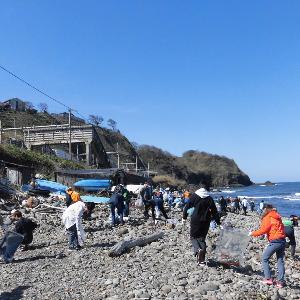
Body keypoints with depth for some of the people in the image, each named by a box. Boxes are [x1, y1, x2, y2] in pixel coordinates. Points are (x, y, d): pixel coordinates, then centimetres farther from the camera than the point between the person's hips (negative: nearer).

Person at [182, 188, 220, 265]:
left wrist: (184, 217, 6)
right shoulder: (210, 199, 9)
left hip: (195, 220, -3)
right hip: (206, 221, 3)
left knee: (194, 237, 12)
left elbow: (187, 207, 0)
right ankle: (201, 259, 3)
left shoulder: (194, 196, 3)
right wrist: (218, 222, 10)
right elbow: (214, 211, 8)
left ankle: (198, 250, -18)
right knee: (202, 238, 12)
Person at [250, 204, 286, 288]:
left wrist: (253, 233, 2)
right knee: (280, 261, 11)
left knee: (264, 259, 5)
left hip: (275, 241, -7)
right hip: (282, 241, 8)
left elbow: (263, 230, -11)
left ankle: (268, 279, 3)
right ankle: (280, 281, 12)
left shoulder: (267, 218, -6)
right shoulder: (277, 217, 16)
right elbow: (281, 228, 14)